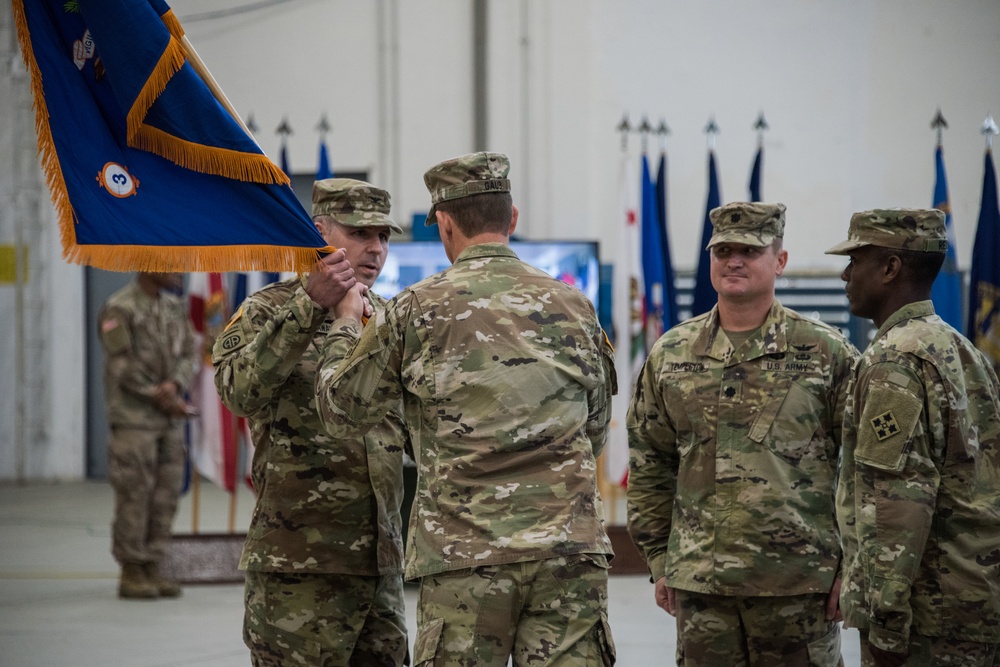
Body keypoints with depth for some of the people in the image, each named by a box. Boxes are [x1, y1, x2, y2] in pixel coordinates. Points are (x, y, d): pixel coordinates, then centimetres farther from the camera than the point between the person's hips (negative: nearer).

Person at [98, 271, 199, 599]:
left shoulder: (175, 307, 11)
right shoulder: (118, 309, -10)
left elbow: (190, 355, 6)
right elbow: (123, 369, -14)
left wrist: (174, 384, -15)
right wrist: (163, 399, -11)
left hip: (170, 419, 7)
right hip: (134, 420, -7)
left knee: (164, 497, 5)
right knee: (134, 496, -4)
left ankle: (151, 569, 11)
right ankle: (131, 574, 1)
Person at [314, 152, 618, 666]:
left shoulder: (416, 311, -1)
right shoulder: (571, 306, 9)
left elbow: (342, 413, 9)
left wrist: (346, 324, 24)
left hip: (465, 552, -2)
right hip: (569, 547, 2)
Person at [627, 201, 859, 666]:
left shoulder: (826, 353, 1)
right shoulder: (670, 356, 10)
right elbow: (650, 467, 14)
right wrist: (659, 561, 9)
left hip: (799, 586, -3)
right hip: (699, 582, 3)